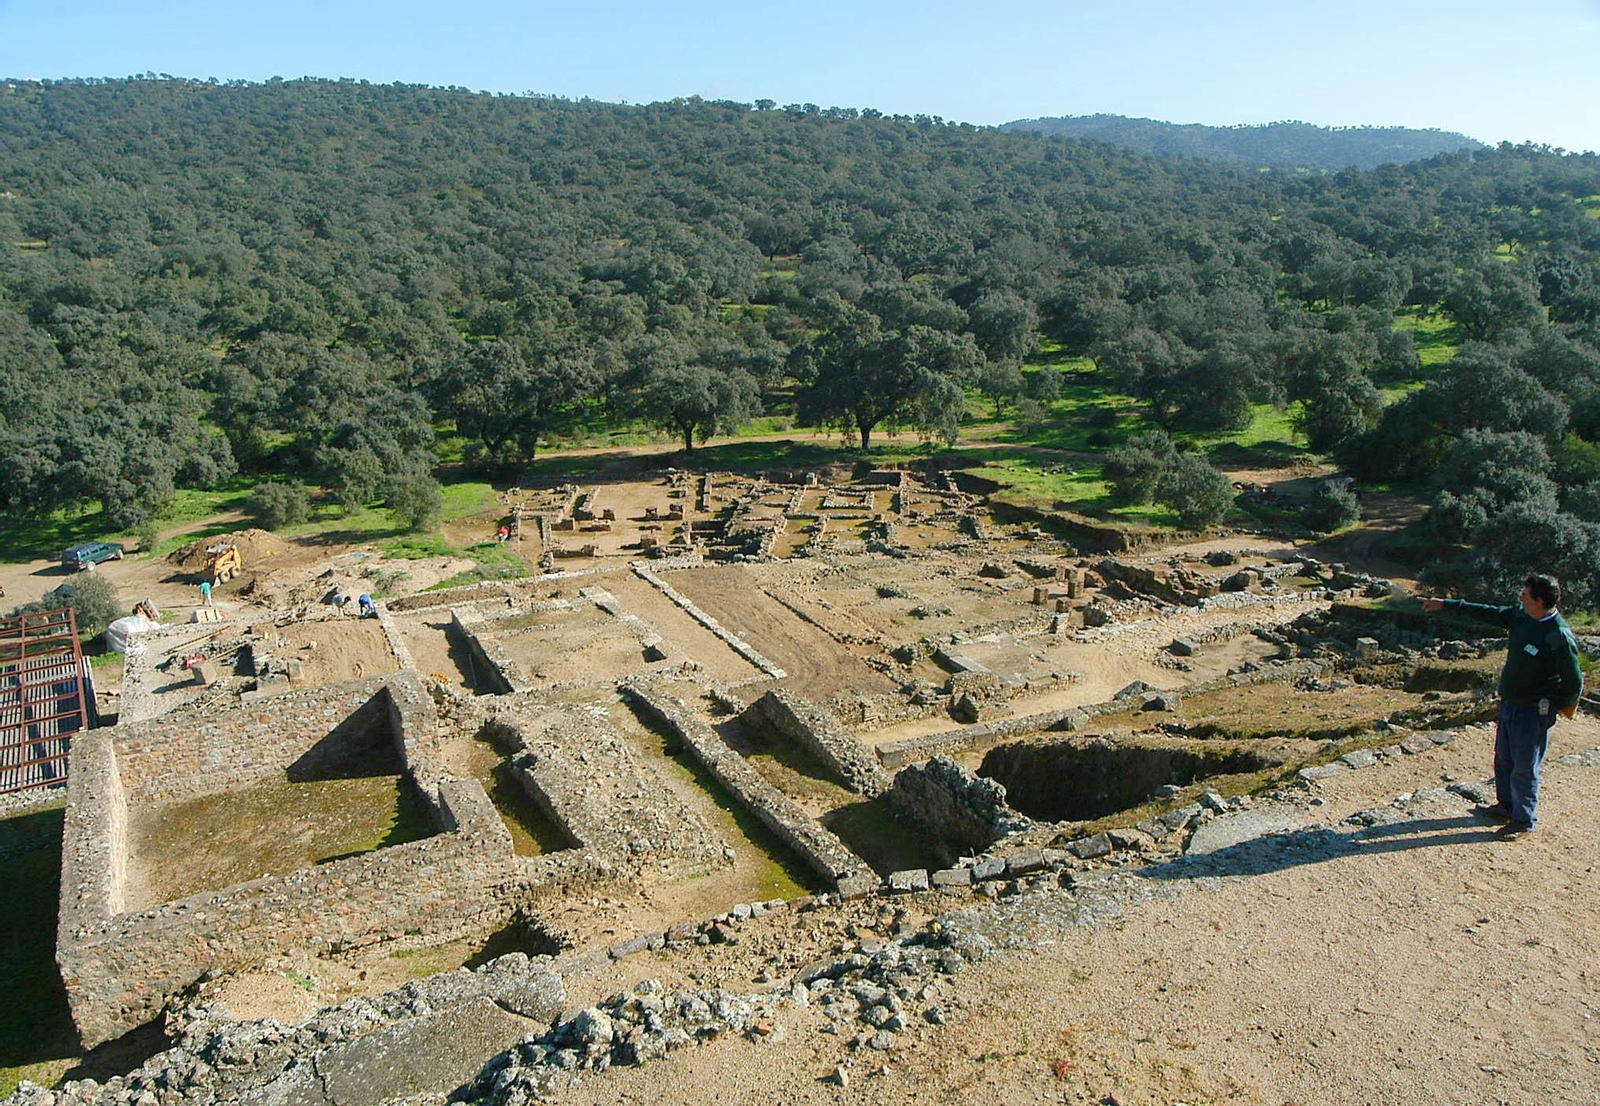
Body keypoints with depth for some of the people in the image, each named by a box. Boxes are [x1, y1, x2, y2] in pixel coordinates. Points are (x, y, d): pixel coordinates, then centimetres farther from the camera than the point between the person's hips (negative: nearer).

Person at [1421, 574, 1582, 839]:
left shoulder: (1559, 636, -24)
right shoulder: (1520, 614, -2)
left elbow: (1574, 680, -15)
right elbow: (1488, 613, 13)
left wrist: (1560, 707, -2)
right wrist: (1446, 605, 14)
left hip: (1533, 711, -8)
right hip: (1509, 703, 8)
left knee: (1525, 767, 3)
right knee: (1503, 758, 20)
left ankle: (1524, 820, 19)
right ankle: (1506, 806, 38)